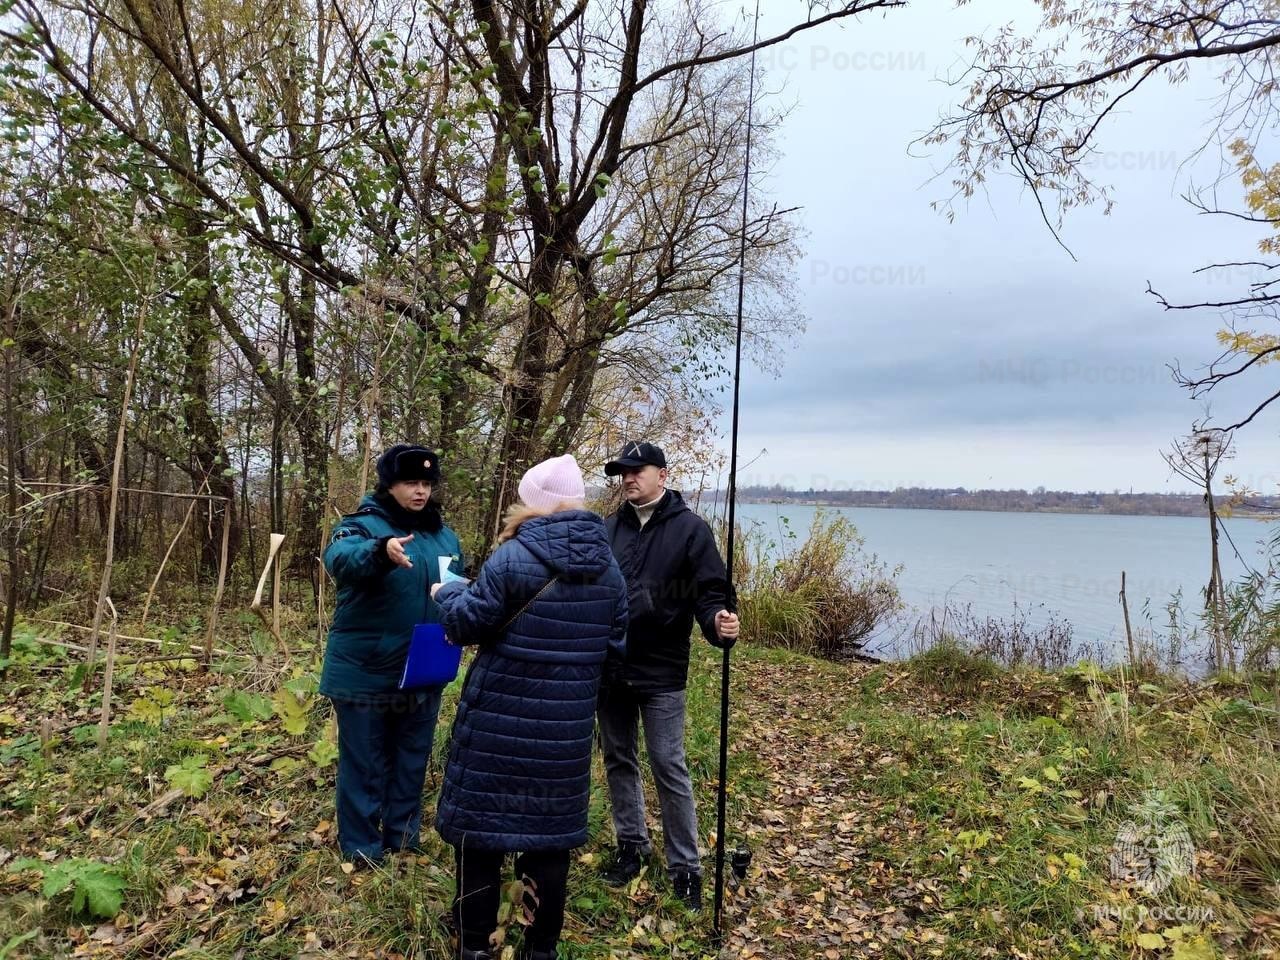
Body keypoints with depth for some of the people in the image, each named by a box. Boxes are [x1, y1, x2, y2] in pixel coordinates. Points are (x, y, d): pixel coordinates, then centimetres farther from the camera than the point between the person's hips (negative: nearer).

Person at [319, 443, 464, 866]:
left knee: (412, 759, 18)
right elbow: (340, 559, -35)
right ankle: (361, 846, 25)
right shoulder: (362, 525, -12)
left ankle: (403, 835, 36)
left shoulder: (444, 535, 6)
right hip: (365, 672, -5)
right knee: (365, 762, 8)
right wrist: (381, 551, -56)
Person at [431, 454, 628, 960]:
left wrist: (449, 593, 11)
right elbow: (615, 644, 7)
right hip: (567, 724, 5)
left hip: (500, 717, -4)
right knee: (551, 825, 15)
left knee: (482, 815, 12)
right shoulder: (608, 566, 2)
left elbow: (467, 622, -10)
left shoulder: (514, 557, -16)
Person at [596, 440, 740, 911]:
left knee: (668, 768, 2)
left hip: (661, 671, -4)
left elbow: (710, 593, -11)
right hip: (610, 666, 5)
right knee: (618, 760, 16)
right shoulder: (608, 529, 5)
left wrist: (719, 623, -31)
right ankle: (631, 845, 34)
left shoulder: (690, 529, -7)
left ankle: (685, 866, 17)